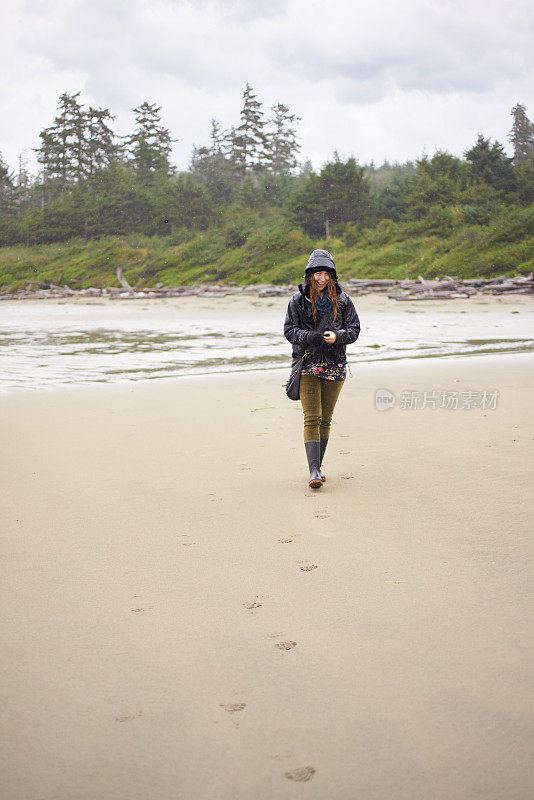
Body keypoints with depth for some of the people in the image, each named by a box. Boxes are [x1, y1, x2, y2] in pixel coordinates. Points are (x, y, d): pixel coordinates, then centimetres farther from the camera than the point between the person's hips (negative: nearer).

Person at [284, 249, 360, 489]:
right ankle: (314, 471, -15)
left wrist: (337, 336, -15)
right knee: (311, 418, -11)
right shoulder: (299, 299, 3)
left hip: (334, 365, 2)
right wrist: (308, 337, -16)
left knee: (325, 419, 8)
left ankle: (318, 466, 20)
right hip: (307, 364, -2)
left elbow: (354, 329, 6)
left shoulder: (342, 300, 6)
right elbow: (289, 329, 3)